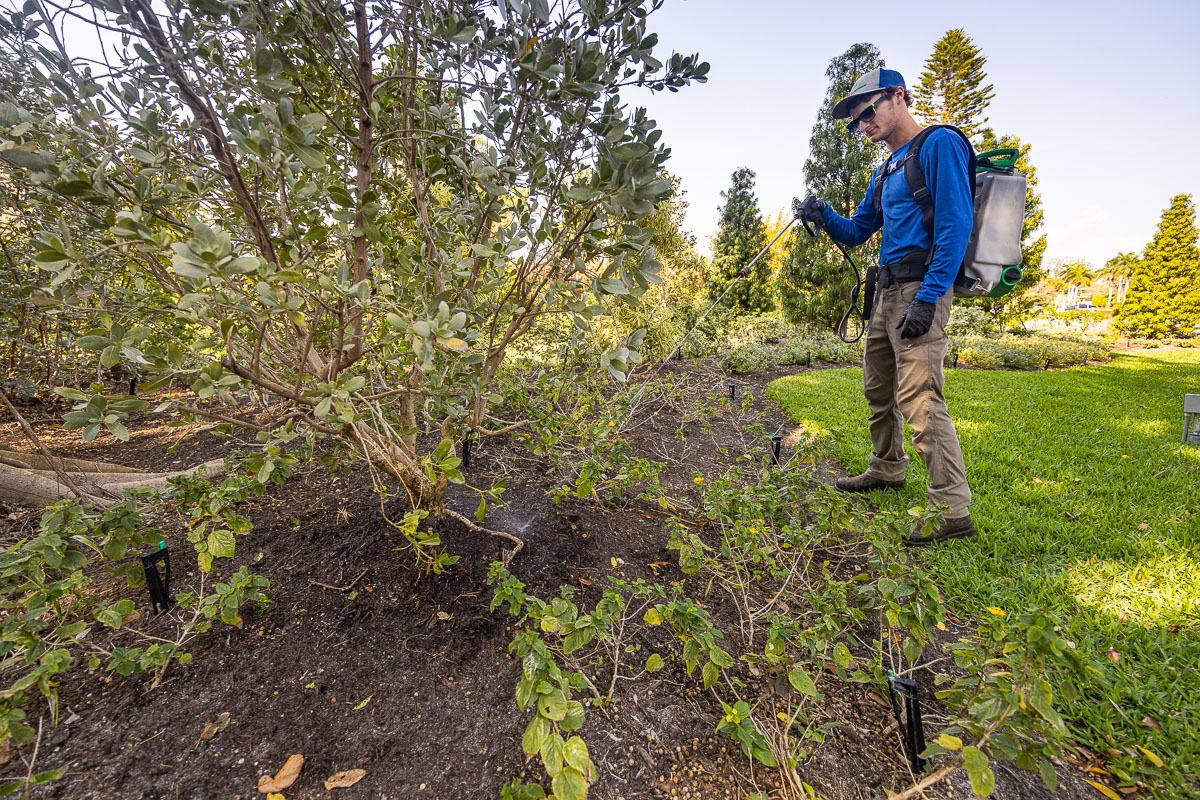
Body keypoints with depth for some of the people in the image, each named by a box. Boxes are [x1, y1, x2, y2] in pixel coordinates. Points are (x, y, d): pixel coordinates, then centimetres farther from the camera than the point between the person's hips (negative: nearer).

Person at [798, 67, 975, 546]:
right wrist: (824, 217, 2)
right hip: (888, 290, 9)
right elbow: (856, 232, 23)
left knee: (918, 396, -16)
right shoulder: (885, 172, 22)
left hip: (921, 287, -9)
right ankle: (887, 469, 34)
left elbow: (955, 225, -15)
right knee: (878, 387, 16)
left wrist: (926, 300, -23)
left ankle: (954, 510, -9)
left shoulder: (939, 145, -5)